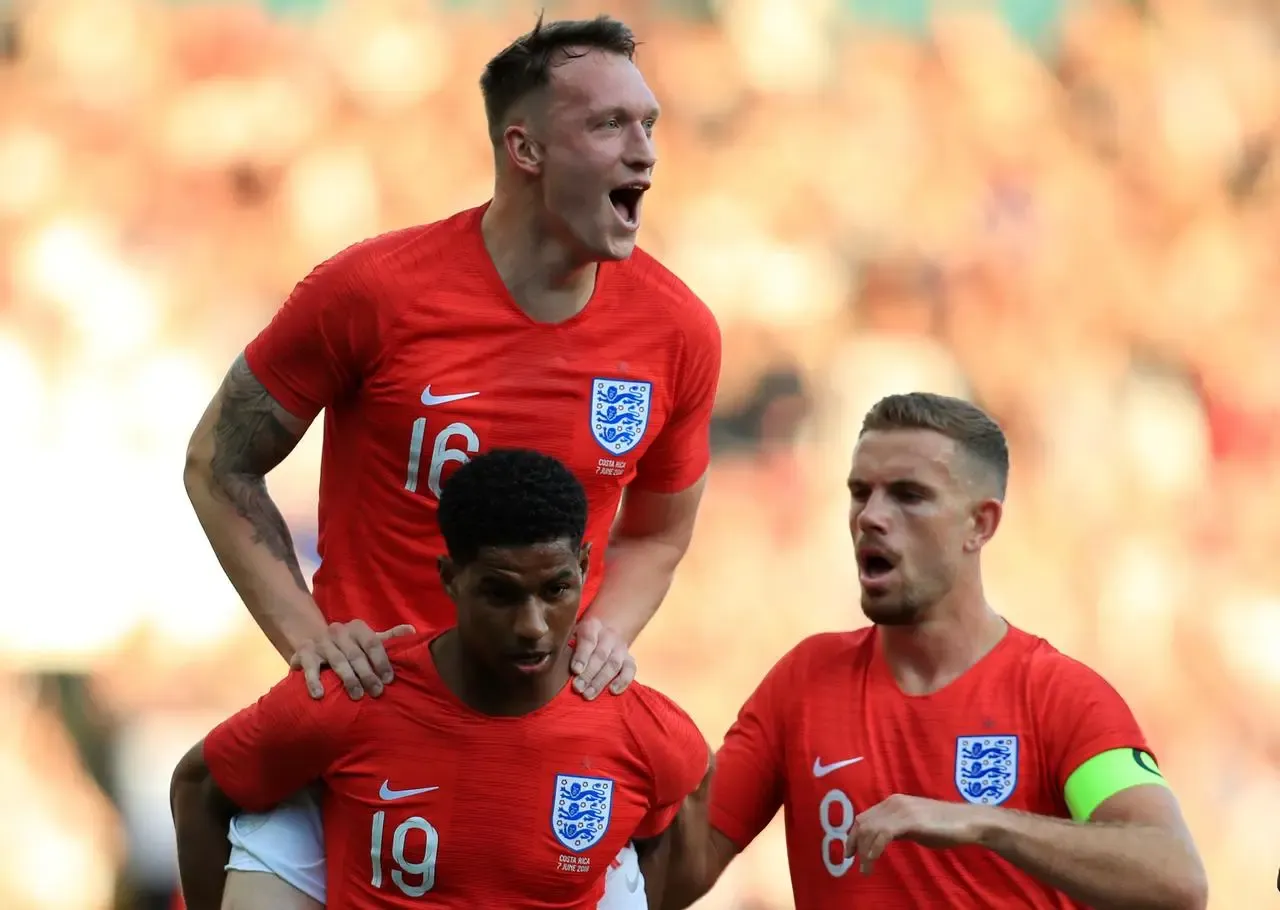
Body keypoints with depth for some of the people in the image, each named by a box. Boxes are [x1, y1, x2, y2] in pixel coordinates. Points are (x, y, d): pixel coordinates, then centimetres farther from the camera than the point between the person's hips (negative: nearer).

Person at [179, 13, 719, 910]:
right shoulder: (371, 291, -12)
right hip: (368, 699, -2)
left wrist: (606, 634, -5)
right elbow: (220, 467, 1)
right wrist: (307, 636, -8)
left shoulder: (677, 331, -2)